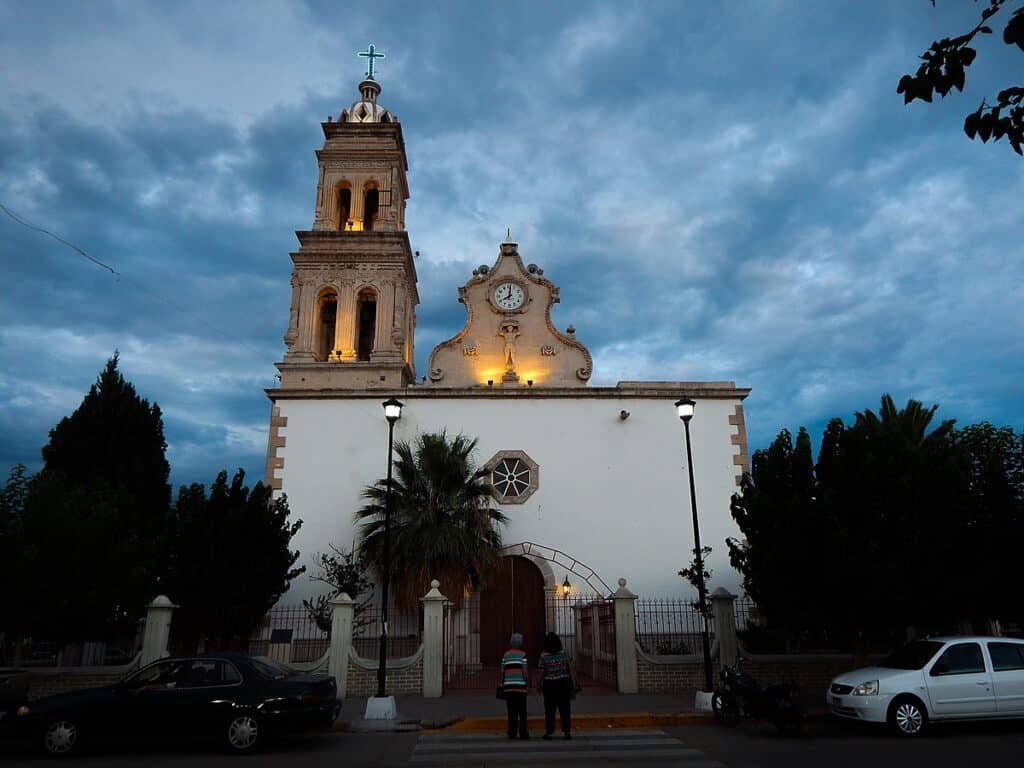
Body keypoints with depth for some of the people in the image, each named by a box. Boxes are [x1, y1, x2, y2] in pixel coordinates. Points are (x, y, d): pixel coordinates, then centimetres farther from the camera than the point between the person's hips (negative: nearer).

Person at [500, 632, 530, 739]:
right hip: (520, 686, -3)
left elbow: (502, 671, 8)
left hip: (508, 686, 3)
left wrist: (502, 684, 16)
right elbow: (525, 671, -8)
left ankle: (512, 733, 5)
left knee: (511, 712, 7)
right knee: (522, 711, 5)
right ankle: (523, 733, 5)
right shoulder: (522, 654, -3)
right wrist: (528, 685, 1)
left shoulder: (506, 655, 9)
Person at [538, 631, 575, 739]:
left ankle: (549, 733, 9)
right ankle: (567, 732, 7)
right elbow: (570, 668, -2)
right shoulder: (565, 653, -4)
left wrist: (540, 684, 4)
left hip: (549, 684, -1)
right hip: (564, 682, 2)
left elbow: (542, 672, -8)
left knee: (550, 709, 7)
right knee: (565, 708, 8)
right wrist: (573, 680, 6)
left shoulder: (544, 656, -10)